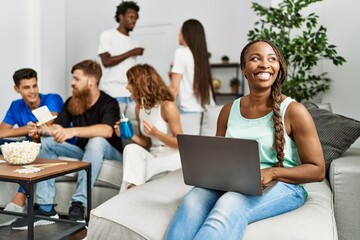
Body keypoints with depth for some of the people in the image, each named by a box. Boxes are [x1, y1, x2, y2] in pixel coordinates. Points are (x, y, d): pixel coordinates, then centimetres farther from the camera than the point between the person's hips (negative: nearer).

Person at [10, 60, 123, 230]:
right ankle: (45, 208, -19)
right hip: (82, 151, 6)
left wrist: (72, 131, -49)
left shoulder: (109, 103, -18)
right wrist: (43, 128, -24)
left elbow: (107, 130, -38)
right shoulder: (71, 102, 2)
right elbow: (57, 127, -1)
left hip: (108, 154, -6)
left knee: (96, 140, -37)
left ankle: (78, 205, -37)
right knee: (46, 142, -10)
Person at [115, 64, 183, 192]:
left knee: (136, 170, -28)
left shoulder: (167, 106, -15)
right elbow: (146, 142, 10)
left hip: (173, 156, -6)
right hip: (154, 155, 6)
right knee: (131, 148, -24)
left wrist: (156, 133, -27)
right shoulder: (139, 107, 6)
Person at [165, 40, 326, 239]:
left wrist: (272, 173, -19)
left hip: (282, 185, -3)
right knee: (193, 199, -29)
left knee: (231, 204, -36)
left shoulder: (293, 111, -5)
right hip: (233, 184, 4)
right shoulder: (229, 110, 8)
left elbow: (317, 170, -4)